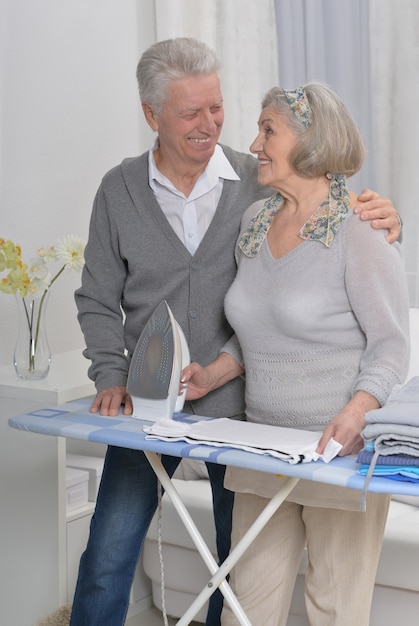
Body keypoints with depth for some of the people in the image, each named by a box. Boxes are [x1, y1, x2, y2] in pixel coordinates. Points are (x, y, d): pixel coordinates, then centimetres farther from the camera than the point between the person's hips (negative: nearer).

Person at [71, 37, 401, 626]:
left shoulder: (259, 180, -5)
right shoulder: (120, 189, 0)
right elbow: (98, 299, 5)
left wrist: (379, 220, -19)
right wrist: (111, 376, -7)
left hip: (238, 402, 0)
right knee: (107, 557, 3)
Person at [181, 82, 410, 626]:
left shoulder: (358, 229, -11)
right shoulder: (255, 219, 9)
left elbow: (390, 344, -11)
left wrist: (355, 413, -26)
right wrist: (213, 375, 4)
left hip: (340, 448, -6)